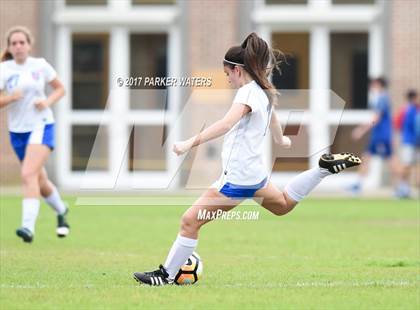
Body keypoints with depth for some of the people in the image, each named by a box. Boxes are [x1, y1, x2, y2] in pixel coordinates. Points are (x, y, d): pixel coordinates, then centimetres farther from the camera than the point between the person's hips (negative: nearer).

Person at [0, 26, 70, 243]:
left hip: (41, 126, -3)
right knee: (40, 181, 16)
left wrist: (47, 102, -10)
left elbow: (60, 89, 9)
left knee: (28, 174, -23)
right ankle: (61, 211, 44)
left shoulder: (40, 65, -3)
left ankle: (28, 226, -30)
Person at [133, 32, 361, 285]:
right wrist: (281, 140, 53)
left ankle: (167, 274, -1)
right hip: (255, 172, 9)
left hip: (238, 179, -9)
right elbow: (274, 121, 31)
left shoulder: (248, 92, -19)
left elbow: (226, 124, -37)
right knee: (283, 204, 36)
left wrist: (191, 143, -44)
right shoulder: (265, 91, 9)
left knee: (190, 220, -5)